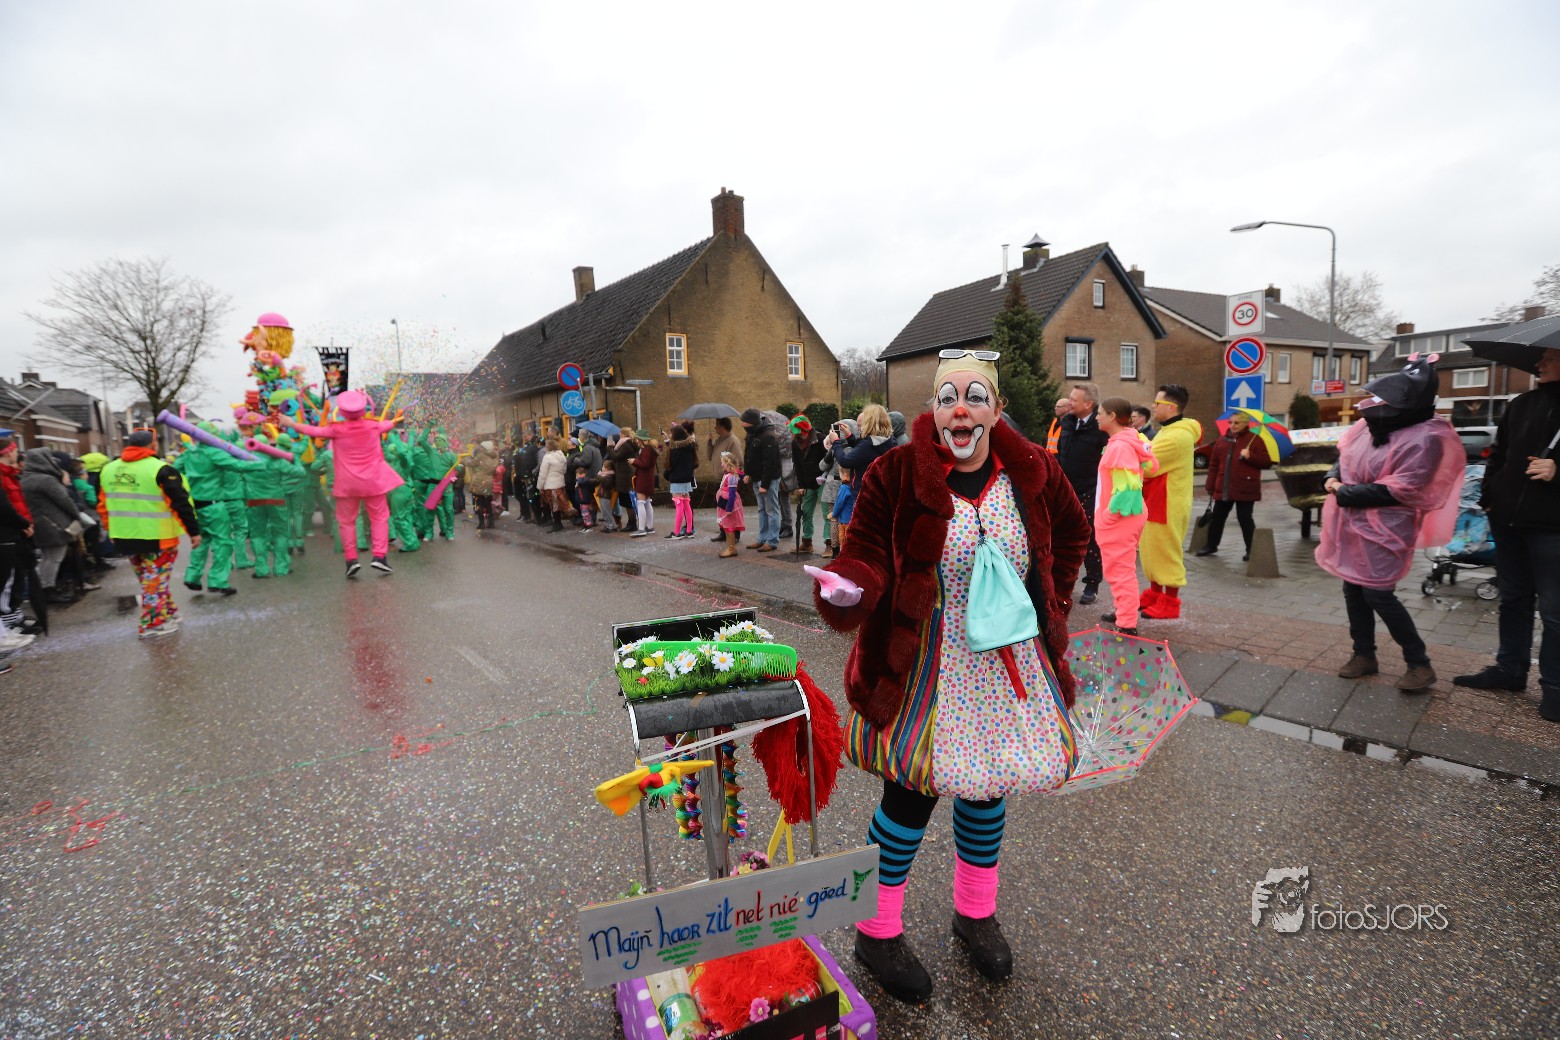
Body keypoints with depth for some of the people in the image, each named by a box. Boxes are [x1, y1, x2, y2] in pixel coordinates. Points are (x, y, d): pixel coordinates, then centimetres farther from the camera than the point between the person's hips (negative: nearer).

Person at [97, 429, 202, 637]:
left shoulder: (108, 469, 10)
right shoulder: (160, 470, -13)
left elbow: (103, 505, 17)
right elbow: (181, 504, -14)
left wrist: (113, 530, 26)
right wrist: (194, 531, -8)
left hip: (124, 537, 7)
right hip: (157, 538, -6)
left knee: (147, 578, 19)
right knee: (155, 579, 2)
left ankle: (168, 611, 28)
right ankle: (153, 623, 6)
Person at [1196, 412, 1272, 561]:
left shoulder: (1255, 440, -1)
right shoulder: (1221, 441, 11)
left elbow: (1267, 462, -4)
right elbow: (1214, 465, 11)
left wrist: (1250, 457, -20)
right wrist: (1210, 486, 8)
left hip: (1245, 489, -4)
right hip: (1223, 488, 5)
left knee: (1244, 519, -2)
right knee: (1217, 517, 10)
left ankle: (1251, 549, 9)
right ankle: (1211, 545, 24)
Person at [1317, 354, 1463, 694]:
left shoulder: (1424, 438, -18)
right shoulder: (1371, 424, 4)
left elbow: (1398, 490, -22)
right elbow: (1343, 456, 18)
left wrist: (1344, 493, -18)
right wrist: (1333, 478, -3)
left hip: (1383, 529, -7)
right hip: (1351, 523, 8)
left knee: (1378, 595, -5)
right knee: (1353, 589, 12)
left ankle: (1419, 663, 13)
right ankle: (1364, 654, 26)